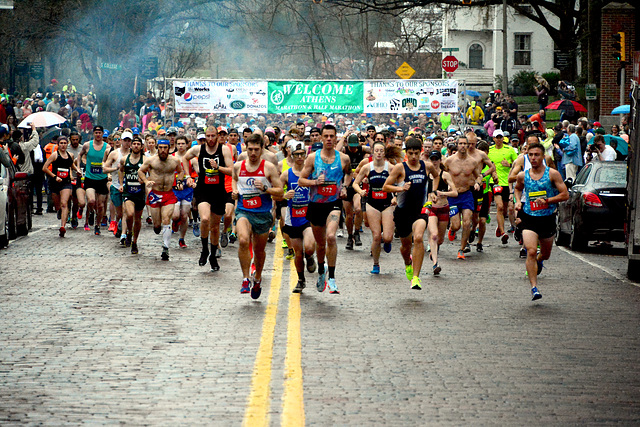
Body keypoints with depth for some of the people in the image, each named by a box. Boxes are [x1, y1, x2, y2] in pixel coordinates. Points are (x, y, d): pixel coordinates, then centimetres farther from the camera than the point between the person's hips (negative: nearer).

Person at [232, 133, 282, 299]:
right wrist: (235, 191, 9)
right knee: (243, 240, -28)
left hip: (263, 214, 0)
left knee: (259, 251, 12)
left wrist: (265, 189, -19)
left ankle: (257, 279, 40)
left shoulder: (269, 167, -3)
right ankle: (246, 279, -20)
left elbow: (280, 192, -2)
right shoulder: (238, 166, 5)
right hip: (243, 211, 0)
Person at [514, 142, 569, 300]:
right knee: (531, 252, -19)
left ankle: (538, 261, 56)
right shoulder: (523, 176, 2)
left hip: (548, 218, 0)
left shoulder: (552, 174, -6)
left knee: (546, 254, 18)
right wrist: (518, 201, 6)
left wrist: (547, 201, -19)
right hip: (529, 218, 0)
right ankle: (534, 288, -18)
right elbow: (518, 188, 25)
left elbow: (565, 195, -7)